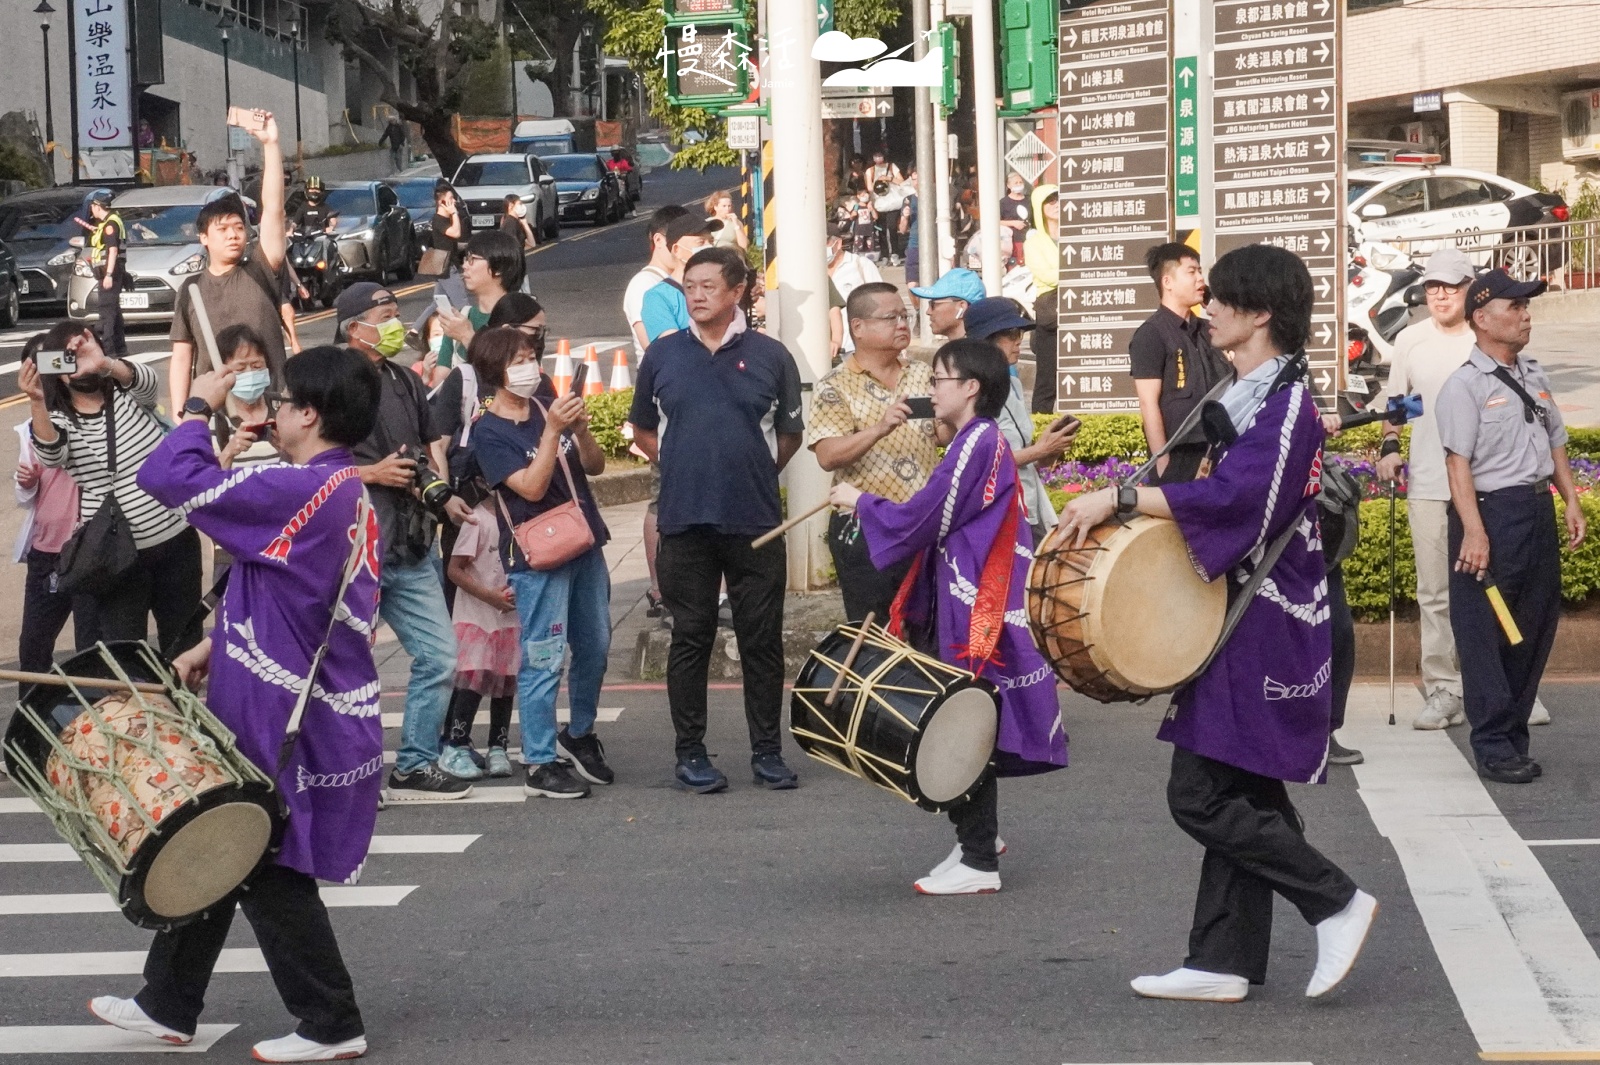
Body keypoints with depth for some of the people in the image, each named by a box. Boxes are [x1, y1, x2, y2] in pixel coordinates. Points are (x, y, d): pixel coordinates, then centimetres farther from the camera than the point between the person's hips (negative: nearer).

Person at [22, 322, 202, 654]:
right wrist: (37, 403, -45)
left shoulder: (129, 396, 1)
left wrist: (104, 363, -45)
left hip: (176, 541, 2)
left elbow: (146, 381, -23)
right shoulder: (60, 420, -3)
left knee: (184, 643, 13)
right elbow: (50, 454, -25)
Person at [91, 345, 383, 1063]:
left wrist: (200, 406, -8)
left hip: (290, 728, -10)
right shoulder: (349, 496, 9)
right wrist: (215, 648, 15)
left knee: (270, 875, 2)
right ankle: (167, 1005, 29)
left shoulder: (298, 491, -22)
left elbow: (167, 477, -23)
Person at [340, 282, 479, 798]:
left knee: (439, 656, 6)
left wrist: (442, 494, 8)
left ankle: (416, 765, 15)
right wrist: (372, 474, -16)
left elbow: (427, 448, 26)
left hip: (409, 550, 7)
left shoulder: (404, 381, 15)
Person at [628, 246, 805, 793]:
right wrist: (684, 466, 7)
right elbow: (643, 431, 17)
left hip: (756, 520, 0)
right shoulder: (662, 355, 6)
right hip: (684, 521, 0)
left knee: (762, 639, 4)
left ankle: (767, 751, 13)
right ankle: (690, 752, 12)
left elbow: (790, 434, 13)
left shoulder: (770, 356, 3)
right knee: (690, 638, 4)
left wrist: (754, 473, 7)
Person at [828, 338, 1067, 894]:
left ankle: (979, 863, 1)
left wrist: (860, 500, -2)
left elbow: (916, 521, -16)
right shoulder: (986, 441, 13)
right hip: (964, 604, 10)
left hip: (973, 612, -10)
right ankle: (978, 836, 28)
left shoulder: (976, 444, -17)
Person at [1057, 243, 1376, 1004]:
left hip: (1262, 631, -10)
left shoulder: (1285, 403, -15)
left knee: (1202, 796, -10)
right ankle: (1222, 963, 13)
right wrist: (1129, 508, 7)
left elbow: (1234, 498, -28)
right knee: (1239, 798, 10)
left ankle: (1335, 903, -1)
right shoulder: (1245, 397, 15)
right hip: (1241, 624, 10)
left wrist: (1118, 498, -27)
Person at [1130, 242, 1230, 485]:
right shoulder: (1151, 334, -6)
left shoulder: (1206, 331, 13)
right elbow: (1149, 404, -11)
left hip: (1215, 452, 6)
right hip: (1177, 457, -6)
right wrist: (1163, 463, -15)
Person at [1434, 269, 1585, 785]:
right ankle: (1495, 749, 0)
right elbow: (1459, 463, -15)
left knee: (1536, 627, 11)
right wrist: (1474, 531, -23)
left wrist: (1572, 504, 12)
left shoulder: (1534, 376, 16)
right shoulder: (1465, 385, -9)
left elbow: (1555, 445, 23)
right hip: (1491, 512, -8)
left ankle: (1513, 736, 20)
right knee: (1486, 637, -4)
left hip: (1539, 510, 8)